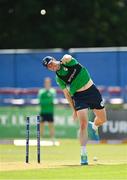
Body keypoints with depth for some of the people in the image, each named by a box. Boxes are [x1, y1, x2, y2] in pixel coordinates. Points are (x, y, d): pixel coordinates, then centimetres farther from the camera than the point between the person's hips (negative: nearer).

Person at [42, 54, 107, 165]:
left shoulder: (67, 60, -3)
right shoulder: (59, 78, -3)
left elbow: (67, 57, -27)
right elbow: (67, 94, 1)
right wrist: (74, 109, -1)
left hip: (93, 91, 2)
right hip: (79, 97, -2)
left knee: (102, 119, 11)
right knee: (83, 124, -16)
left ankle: (94, 127, 48)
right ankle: (84, 155, -16)